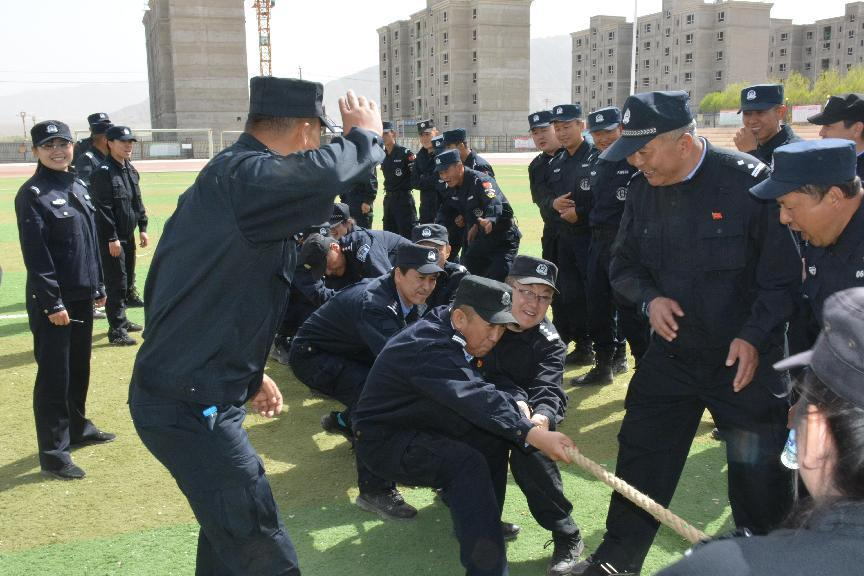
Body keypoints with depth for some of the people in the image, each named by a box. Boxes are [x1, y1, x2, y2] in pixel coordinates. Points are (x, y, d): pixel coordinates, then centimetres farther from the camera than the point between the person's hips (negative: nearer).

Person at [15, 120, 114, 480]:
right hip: (51, 301, -7)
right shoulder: (32, 194, -11)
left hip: (82, 296, 7)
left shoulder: (79, 187, 11)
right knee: (54, 375, -2)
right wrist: (52, 302, -18)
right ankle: (53, 453, 7)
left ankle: (77, 428, 35)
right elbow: (35, 253, -16)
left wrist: (98, 286, 16)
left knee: (79, 367, 18)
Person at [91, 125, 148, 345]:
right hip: (112, 238, -9)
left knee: (128, 279, 17)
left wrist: (142, 228, 14)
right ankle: (116, 329, 0)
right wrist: (112, 238, -20)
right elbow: (103, 208, -18)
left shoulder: (131, 170, 13)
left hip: (129, 235, 9)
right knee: (116, 283, -6)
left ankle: (121, 319, 31)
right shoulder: (103, 173, -14)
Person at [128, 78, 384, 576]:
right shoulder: (243, 175, -19)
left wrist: (247, 371, 21)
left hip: (183, 390, 10)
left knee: (229, 530, 26)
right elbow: (321, 174, -41)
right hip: (191, 408, -10)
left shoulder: (225, 173, 12)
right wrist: (366, 134, -19)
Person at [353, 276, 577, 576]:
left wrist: (514, 404, -14)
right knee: (468, 463, -27)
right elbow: (474, 398, -42)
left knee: (493, 435, -2)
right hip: (384, 440, -9)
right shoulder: (429, 347, -30)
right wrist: (533, 433, -49)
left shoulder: (452, 335, 0)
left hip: (421, 426, 9)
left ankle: (480, 522, 13)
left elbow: (477, 392, 3)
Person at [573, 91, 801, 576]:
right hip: (671, 352, 5)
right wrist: (649, 298, -10)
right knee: (640, 458, 10)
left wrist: (755, 336, -21)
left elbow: (784, 274, -13)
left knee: (760, 472, 7)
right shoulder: (644, 190, -1)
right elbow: (625, 264, 9)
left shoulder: (750, 181, -17)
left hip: (746, 359, -4)